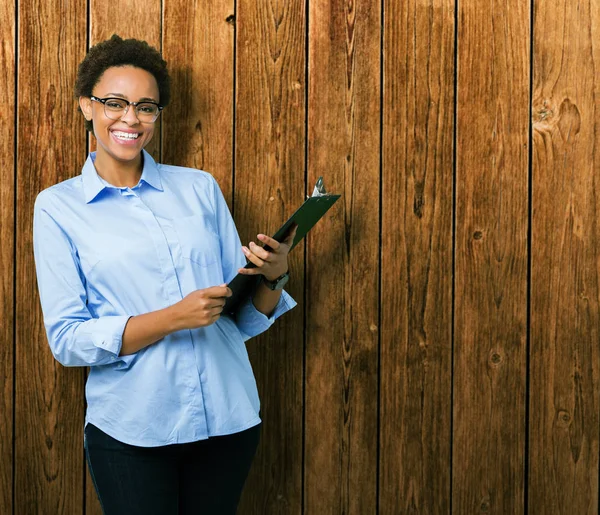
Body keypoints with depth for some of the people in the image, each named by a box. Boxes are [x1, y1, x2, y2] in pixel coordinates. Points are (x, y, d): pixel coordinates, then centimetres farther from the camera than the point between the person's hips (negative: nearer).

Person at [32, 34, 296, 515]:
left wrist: (272, 277, -14)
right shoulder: (58, 207, 0)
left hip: (229, 419, 3)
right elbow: (67, 339, -8)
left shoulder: (199, 187, 7)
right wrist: (174, 318, -20)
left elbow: (243, 319, 7)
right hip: (130, 430, -3)